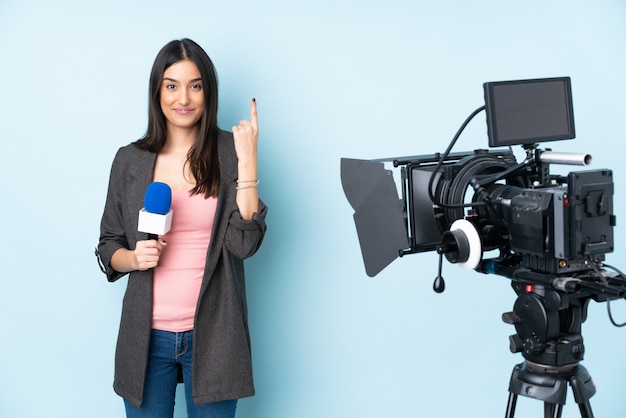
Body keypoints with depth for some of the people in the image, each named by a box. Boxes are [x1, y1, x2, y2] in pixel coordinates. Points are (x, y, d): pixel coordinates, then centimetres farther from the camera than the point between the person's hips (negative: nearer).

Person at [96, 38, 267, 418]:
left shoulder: (229, 153, -3)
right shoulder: (130, 160, 3)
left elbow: (245, 243, -12)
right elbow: (108, 247, 10)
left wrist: (247, 160, -16)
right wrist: (134, 258, -12)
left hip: (211, 334, -1)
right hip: (147, 334, 2)